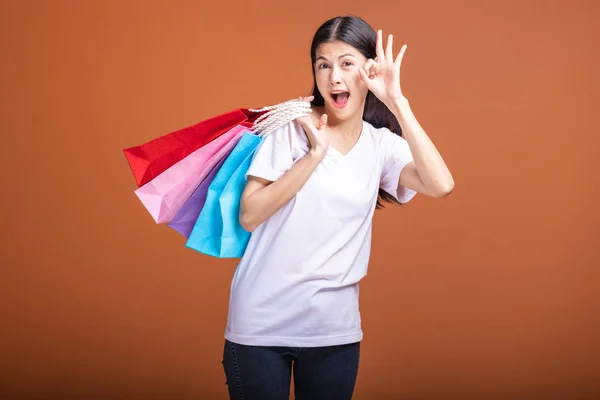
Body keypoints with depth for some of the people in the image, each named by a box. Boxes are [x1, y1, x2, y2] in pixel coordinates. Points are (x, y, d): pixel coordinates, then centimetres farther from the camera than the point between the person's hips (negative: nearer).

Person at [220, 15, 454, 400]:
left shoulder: (382, 145, 0)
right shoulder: (293, 126, -6)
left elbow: (440, 185, -18)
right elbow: (249, 216, -11)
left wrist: (396, 101, -18)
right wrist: (315, 153, -18)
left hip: (335, 329, 2)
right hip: (261, 324, -2)